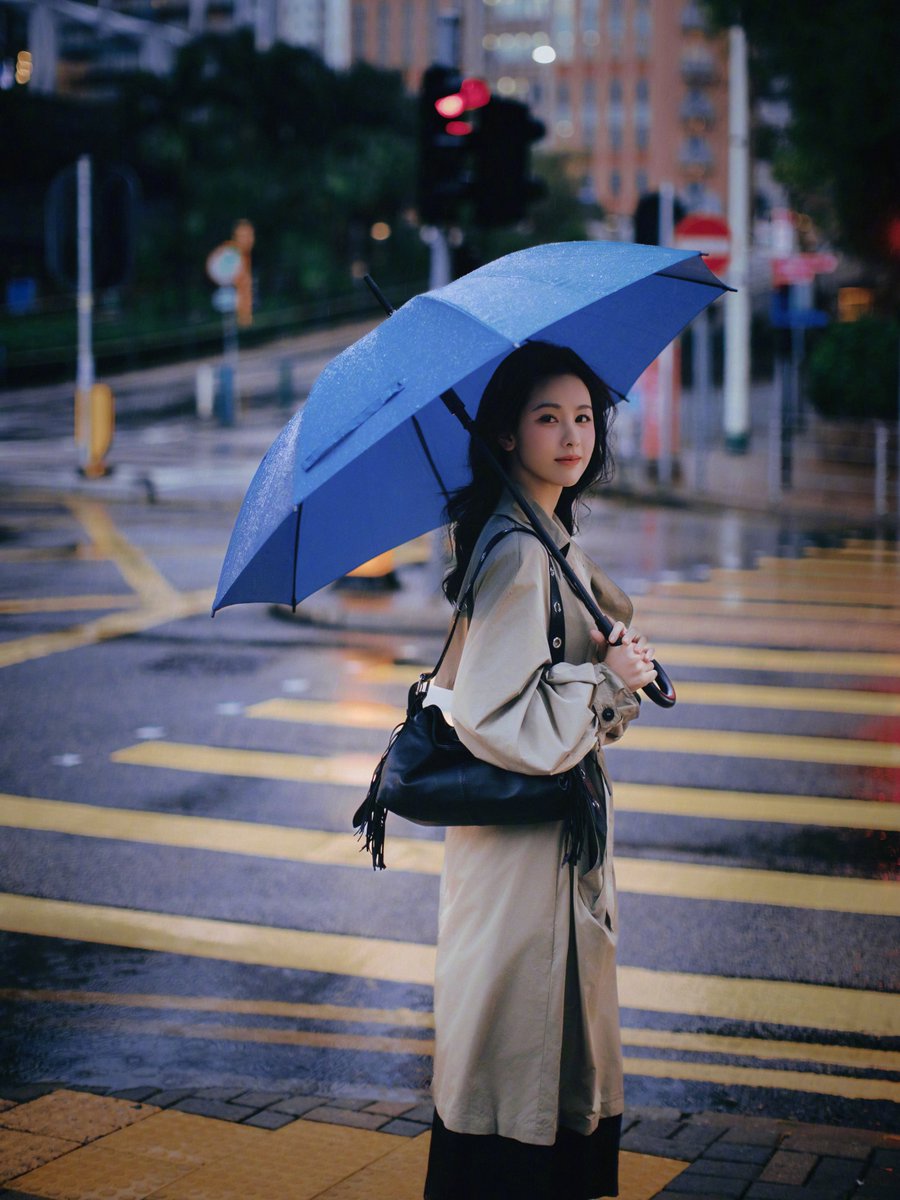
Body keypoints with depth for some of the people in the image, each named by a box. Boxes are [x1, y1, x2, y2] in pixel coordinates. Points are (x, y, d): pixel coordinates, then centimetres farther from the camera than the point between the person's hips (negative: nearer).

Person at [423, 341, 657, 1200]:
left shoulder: (553, 539, 11)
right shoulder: (517, 555, -20)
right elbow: (495, 719, -25)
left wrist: (617, 667, 3)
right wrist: (606, 680, -17)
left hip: (559, 829, 10)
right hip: (521, 837, -10)